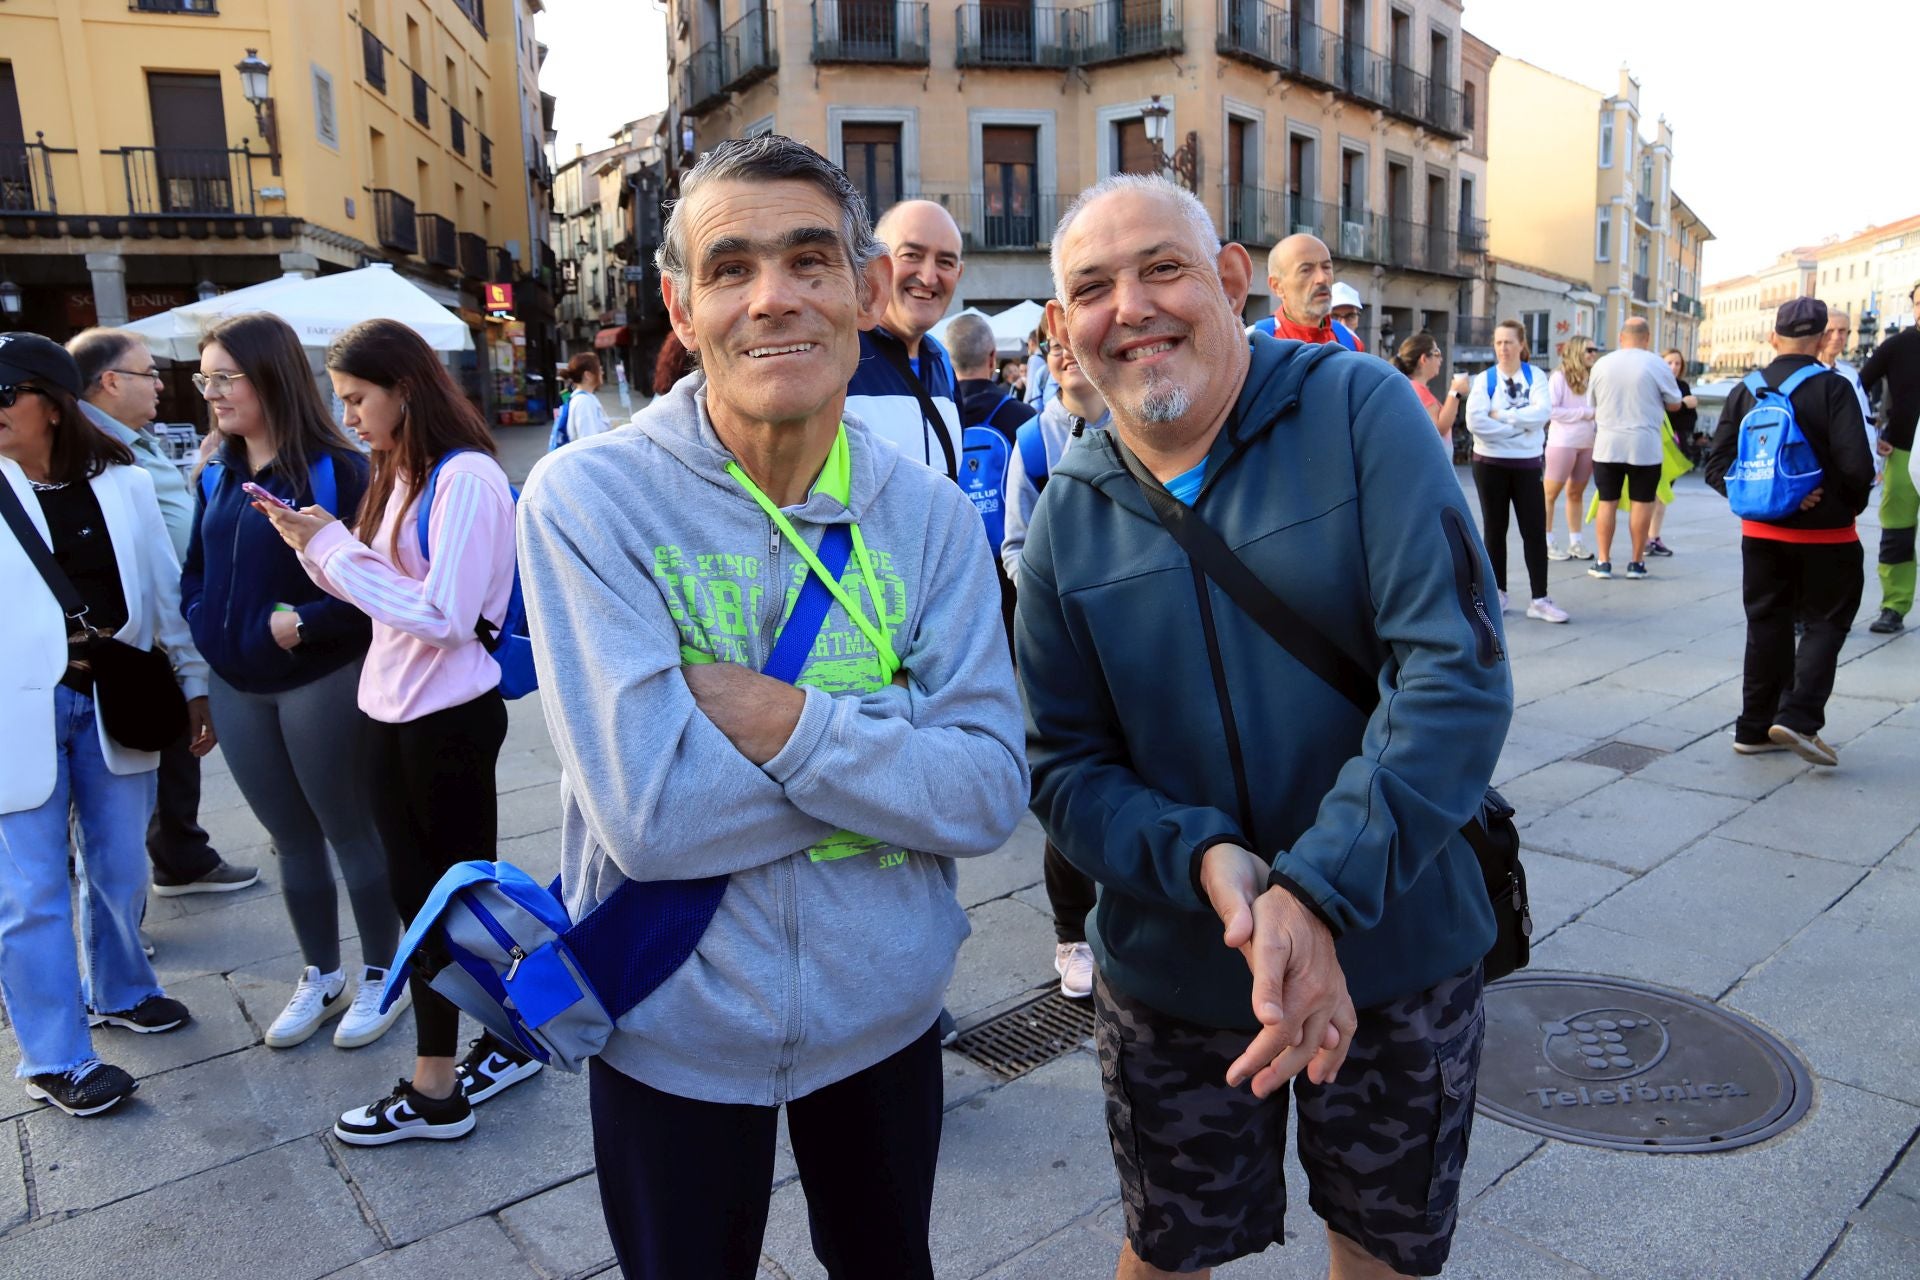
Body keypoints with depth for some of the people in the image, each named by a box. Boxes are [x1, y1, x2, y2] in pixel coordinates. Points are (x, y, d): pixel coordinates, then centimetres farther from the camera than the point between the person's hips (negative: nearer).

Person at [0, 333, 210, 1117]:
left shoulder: (123, 485, 1)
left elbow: (165, 592, 7)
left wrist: (195, 684, 10)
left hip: (113, 702, 3)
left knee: (120, 868, 17)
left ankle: (118, 990, 40)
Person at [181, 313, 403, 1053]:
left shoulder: (335, 467, -13)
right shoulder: (214, 476, 8)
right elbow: (196, 570, 16)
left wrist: (306, 623, -25)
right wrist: (203, 626, -1)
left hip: (321, 681, -6)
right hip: (236, 689, 6)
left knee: (351, 831, 8)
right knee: (291, 838, 17)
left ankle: (380, 976, 25)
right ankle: (320, 977, 33)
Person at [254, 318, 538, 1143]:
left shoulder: (465, 478, -16)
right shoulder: (401, 476, 11)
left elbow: (444, 616, -21)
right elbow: (381, 591, 11)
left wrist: (334, 550, -15)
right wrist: (318, 547, -4)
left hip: (449, 720, -8)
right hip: (394, 714, 8)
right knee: (418, 892, 14)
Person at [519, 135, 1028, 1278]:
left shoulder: (929, 514, -8)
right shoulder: (589, 499, -17)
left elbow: (990, 794, -15)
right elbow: (649, 809, -26)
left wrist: (777, 717, -27)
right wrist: (896, 734, -21)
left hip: (887, 1010, 3)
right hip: (674, 1027, -2)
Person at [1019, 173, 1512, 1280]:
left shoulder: (1361, 411, -12)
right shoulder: (1066, 520, -4)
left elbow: (1461, 672, -20)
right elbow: (1066, 767, -3)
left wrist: (1318, 889, -29)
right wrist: (1205, 860, -22)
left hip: (1394, 953, -1)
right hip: (1173, 975, 2)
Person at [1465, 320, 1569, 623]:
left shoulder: (1535, 376, 3)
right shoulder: (1484, 379, 0)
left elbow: (1542, 412, -13)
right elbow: (1475, 421, -15)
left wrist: (1502, 415, -16)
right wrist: (1518, 426, -14)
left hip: (1528, 464, 0)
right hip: (1490, 463, 0)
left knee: (1535, 530, -1)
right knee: (1494, 530, 7)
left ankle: (1539, 599, 2)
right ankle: (1498, 593, 18)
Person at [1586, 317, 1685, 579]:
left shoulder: (1601, 364, 3)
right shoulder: (1657, 365, -5)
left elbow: (1592, 402, 15)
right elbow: (1674, 404, 4)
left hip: (1607, 444, 2)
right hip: (1645, 445, -2)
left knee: (1607, 501, 6)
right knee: (1642, 502, 5)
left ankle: (1603, 561, 5)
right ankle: (1637, 562, 9)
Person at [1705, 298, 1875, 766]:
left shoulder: (1745, 391, 2)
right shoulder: (1832, 389, -12)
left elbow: (1718, 466, -3)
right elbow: (1856, 464, -19)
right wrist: (1853, 504, -1)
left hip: (1761, 532, 4)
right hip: (1825, 533, -4)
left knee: (1766, 626, 12)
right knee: (1826, 623, 8)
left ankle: (1755, 728, 16)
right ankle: (1798, 718, -6)